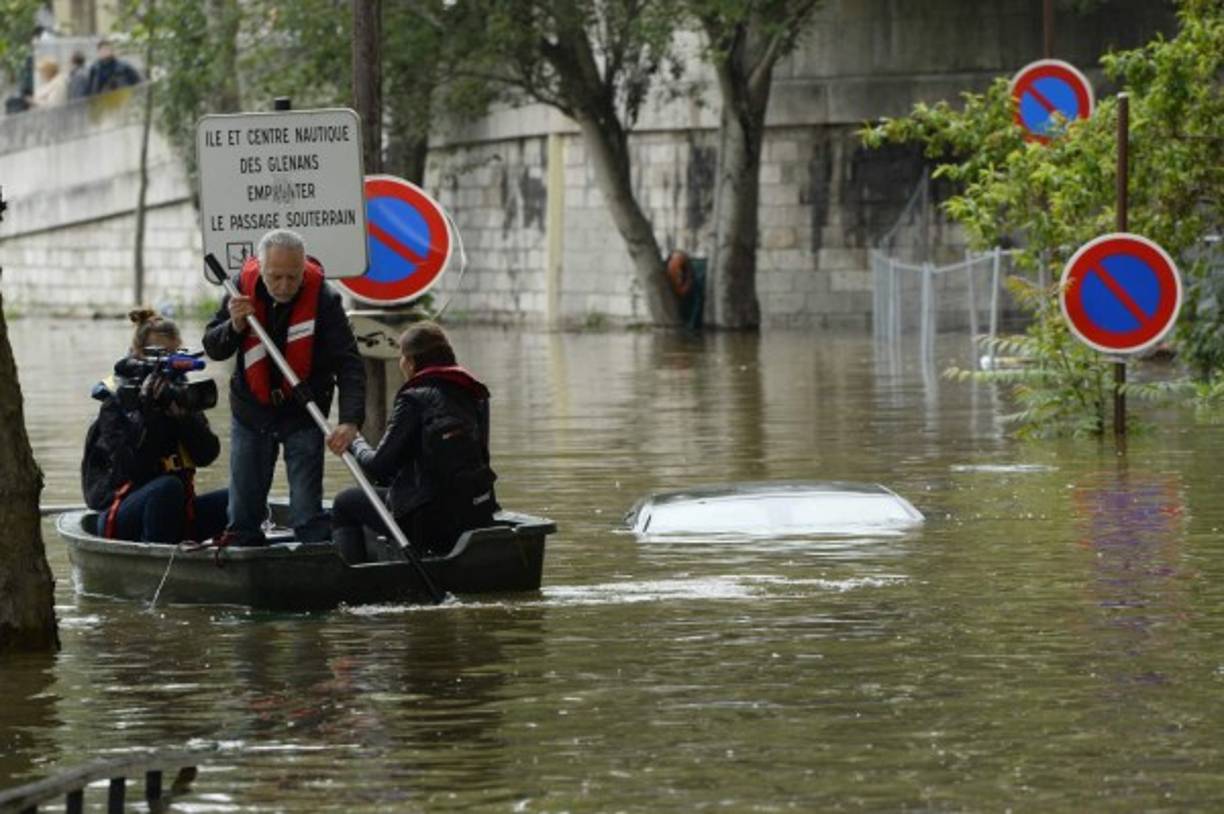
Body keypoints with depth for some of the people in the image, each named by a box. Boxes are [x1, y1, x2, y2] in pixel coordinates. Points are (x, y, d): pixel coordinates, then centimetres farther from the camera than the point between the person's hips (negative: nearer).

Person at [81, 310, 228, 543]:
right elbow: (133, 467, -20)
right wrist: (149, 413, -27)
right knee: (168, 486, -35)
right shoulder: (117, 402, -7)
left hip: (175, 513, 5)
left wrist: (183, 412, -17)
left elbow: (207, 455, -3)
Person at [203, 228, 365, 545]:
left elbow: (348, 365, -25)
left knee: (308, 515, -9)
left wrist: (350, 420, -39)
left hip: (302, 414, -3)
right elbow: (212, 347, -2)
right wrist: (235, 327, -24)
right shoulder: (244, 287, -10)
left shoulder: (323, 299, -21)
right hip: (250, 411, 3)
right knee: (243, 516, 7)